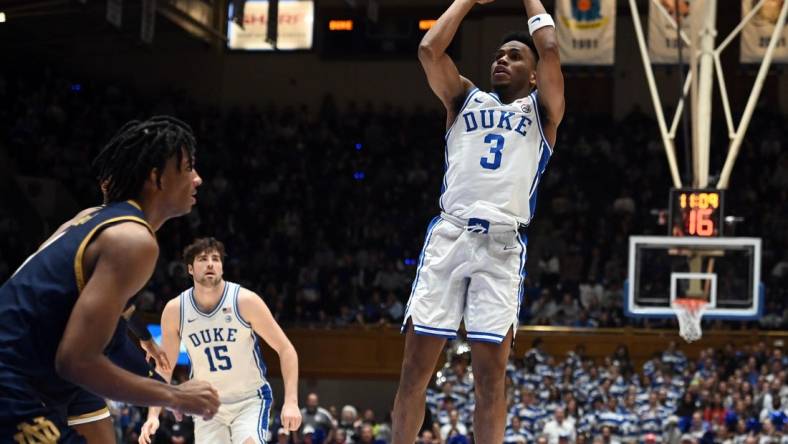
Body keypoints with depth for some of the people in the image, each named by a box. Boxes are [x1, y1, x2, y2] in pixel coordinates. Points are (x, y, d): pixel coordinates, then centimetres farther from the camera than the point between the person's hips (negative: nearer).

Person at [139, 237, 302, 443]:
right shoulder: (174, 310, -8)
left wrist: (291, 401, -21)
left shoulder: (245, 301, -16)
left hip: (251, 399, -3)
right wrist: (153, 415, -8)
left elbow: (286, 350, -11)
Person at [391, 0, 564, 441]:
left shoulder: (541, 110, 16)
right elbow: (430, 49, 7)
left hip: (502, 244, -2)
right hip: (449, 235, 2)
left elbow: (550, 49, 0)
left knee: (491, 377, -4)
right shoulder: (466, 99, 22)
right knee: (415, 367, -2)